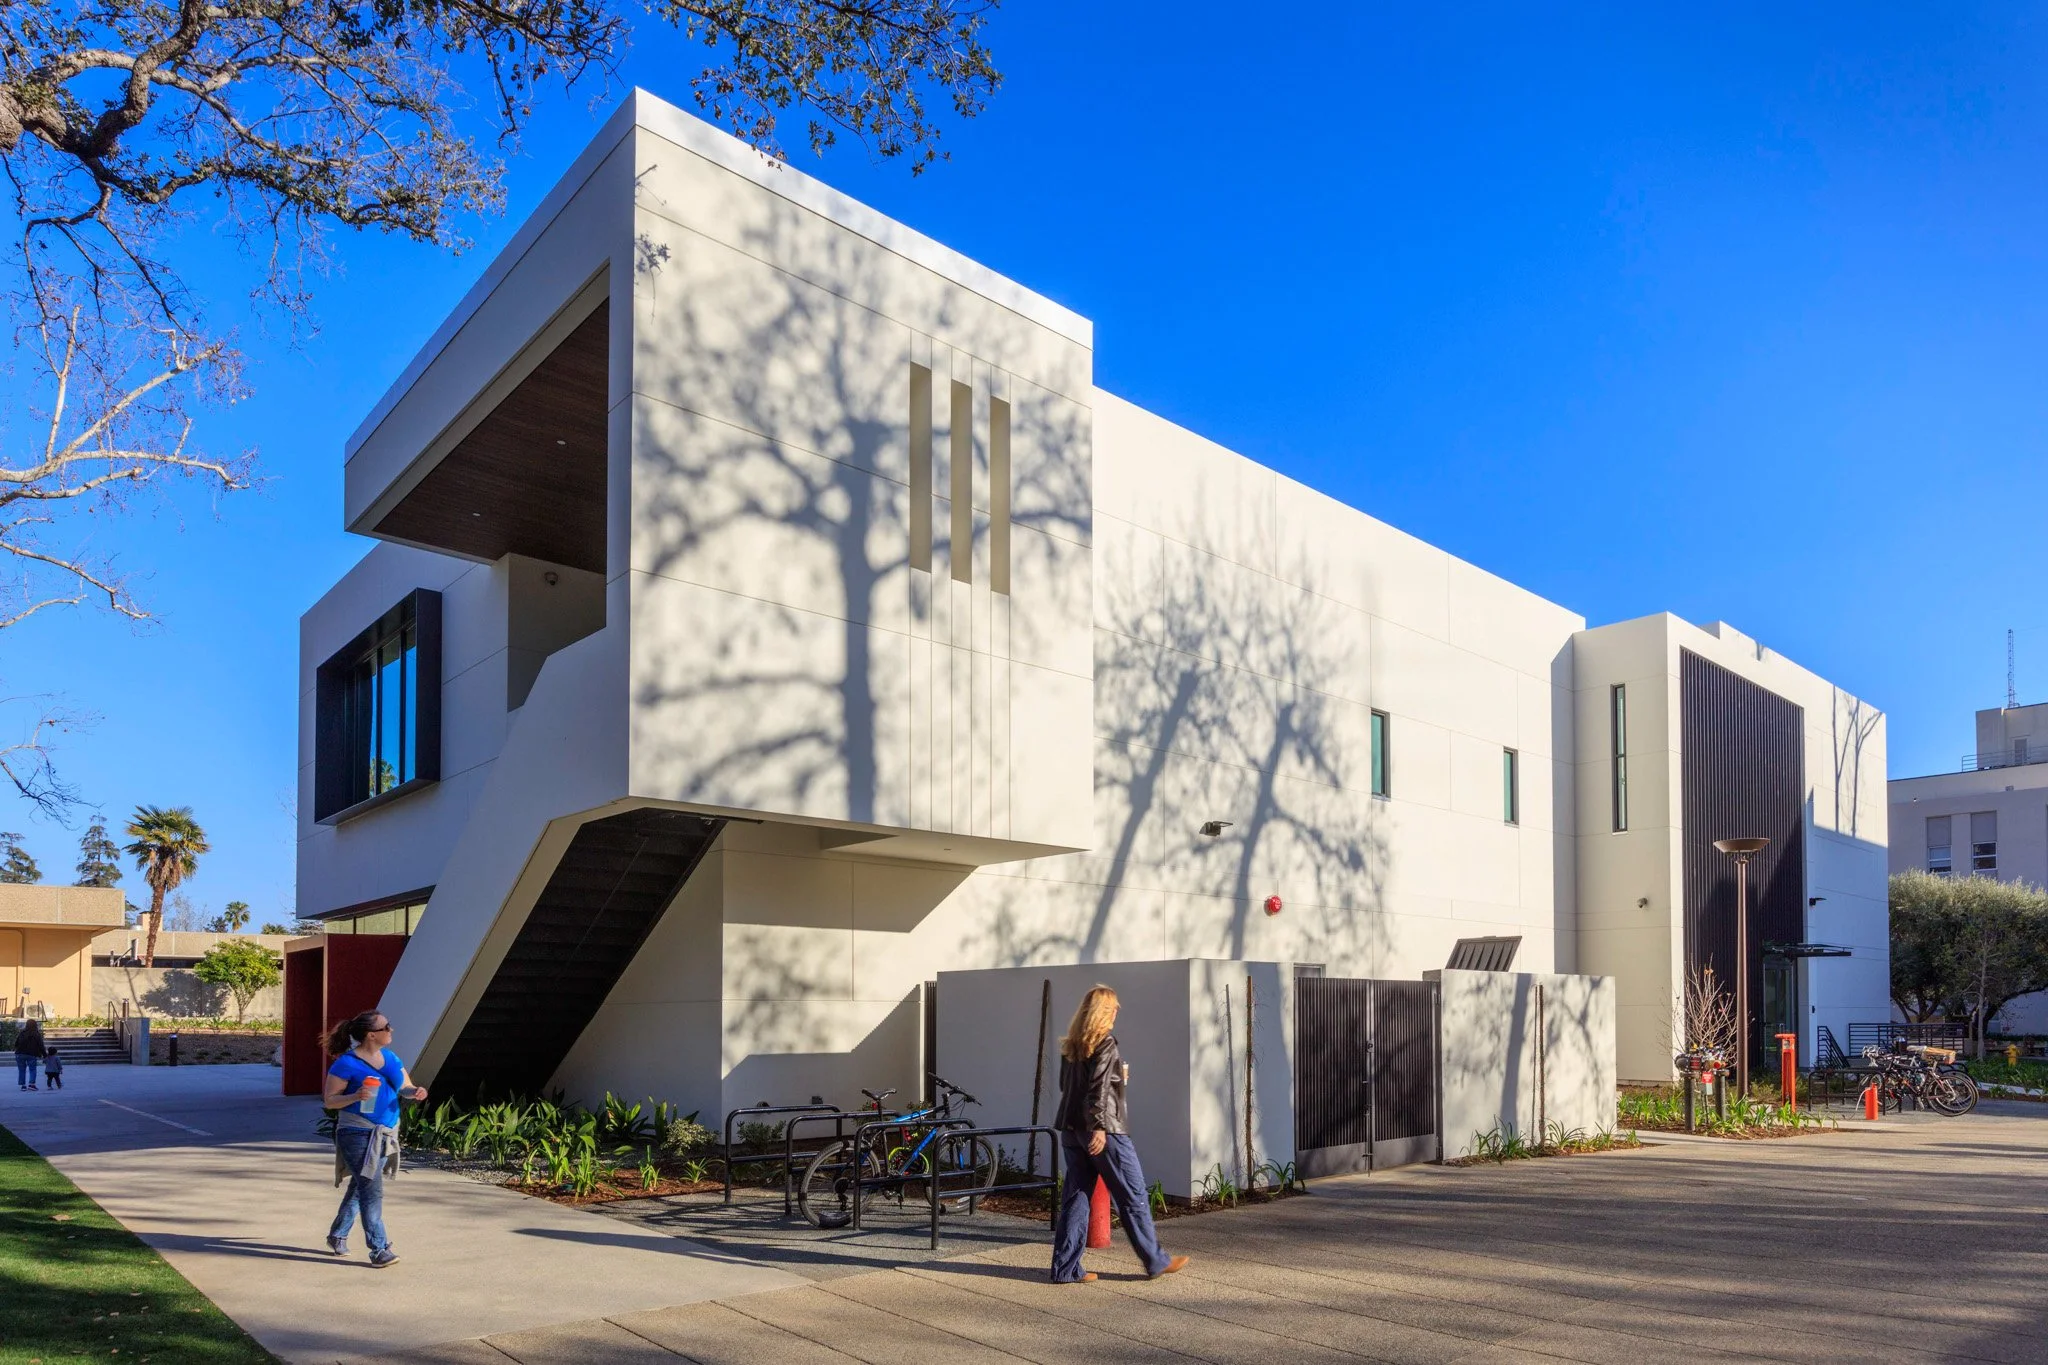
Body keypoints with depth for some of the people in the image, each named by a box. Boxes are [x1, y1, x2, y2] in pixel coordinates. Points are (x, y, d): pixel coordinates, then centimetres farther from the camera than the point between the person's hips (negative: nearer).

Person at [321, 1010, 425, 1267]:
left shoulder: (391, 1059, 9)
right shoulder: (346, 1064, -12)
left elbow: (405, 1087, 14)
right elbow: (329, 1100, -9)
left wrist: (416, 1091, -10)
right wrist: (355, 1096, -28)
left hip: (386, 1134, 7)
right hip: (357, 1133, -7)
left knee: (360, 1186, 19)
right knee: (372, 1189, -13)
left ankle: (337, 1235, 37)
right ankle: (378, 1249, -10)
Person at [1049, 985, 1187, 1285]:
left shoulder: (1070, 1046, 12)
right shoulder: (1105, 1044, -10)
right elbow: (1099, 1089, -19)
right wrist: (1099, 1127, -23)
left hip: (1071, 1130, 7)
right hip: (1105, 1131, -7)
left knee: (1075, 1197, 8)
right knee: (1134, 1195, 4)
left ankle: (1065, 1268, 5)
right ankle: (1155, 1261, 12)